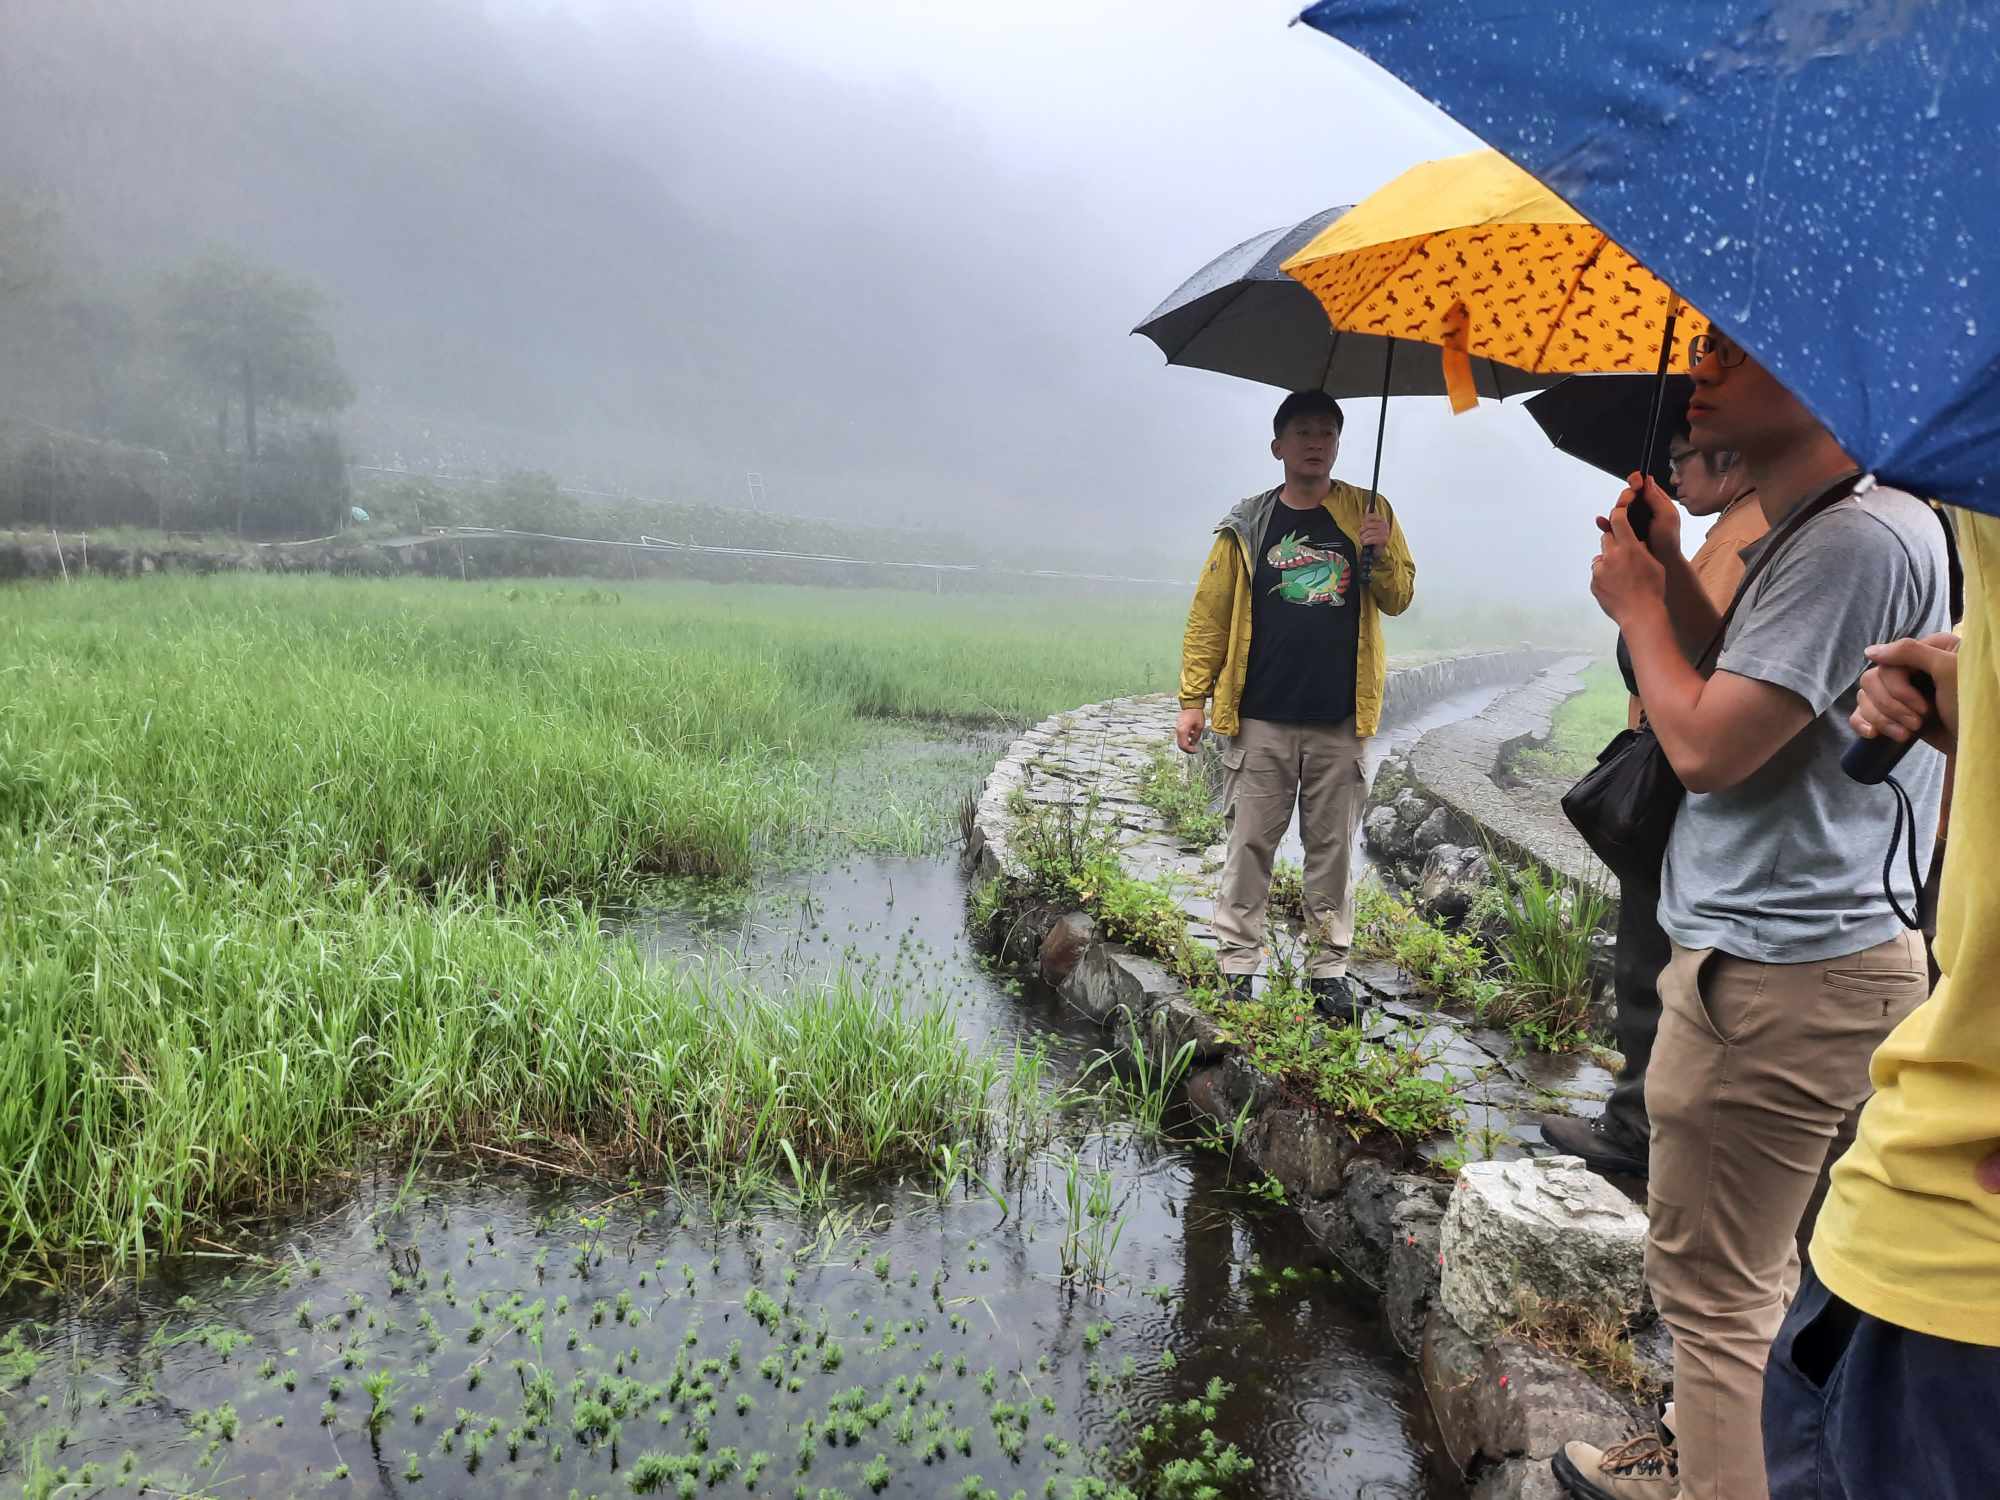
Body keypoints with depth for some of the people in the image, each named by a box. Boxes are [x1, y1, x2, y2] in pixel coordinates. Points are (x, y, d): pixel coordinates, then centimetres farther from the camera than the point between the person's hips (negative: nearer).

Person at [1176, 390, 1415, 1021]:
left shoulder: (1369, 514, 8)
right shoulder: (1248, 526, 5)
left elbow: (1398, 599, 5)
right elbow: (1209, 614, 4)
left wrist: (1381, 554, -16)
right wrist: (1192, 698, -1)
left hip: (1340, 721, 1)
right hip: (1261, 720, -1)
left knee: (1333, 850, 7)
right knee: (1249, 845, 2)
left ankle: (1328, 969, 17)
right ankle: (1236, 966, 10)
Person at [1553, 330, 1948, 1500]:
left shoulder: (1857, 538, -20)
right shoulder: (1815, 531, 13)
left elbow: (1709, 747, -22)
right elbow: (1741, 703, 16)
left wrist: (1637, 603, -7)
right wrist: (1672, 572, 7)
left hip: (1779, 977, -11)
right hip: (1799, 952, 11)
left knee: (1717, 1290, 0)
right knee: (1750, 1272, 25)